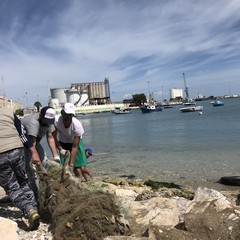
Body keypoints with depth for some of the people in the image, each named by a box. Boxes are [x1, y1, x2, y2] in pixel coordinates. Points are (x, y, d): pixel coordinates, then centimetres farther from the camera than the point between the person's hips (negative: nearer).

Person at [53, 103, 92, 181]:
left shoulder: (77, 125, -32)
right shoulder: (56, 121, -29)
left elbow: (75, 147, -26)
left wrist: (71, 164, -25)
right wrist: (60, 149, -24)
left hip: (76, 142, -1)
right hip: (63, 143, 1)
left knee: (82, 168, -11)